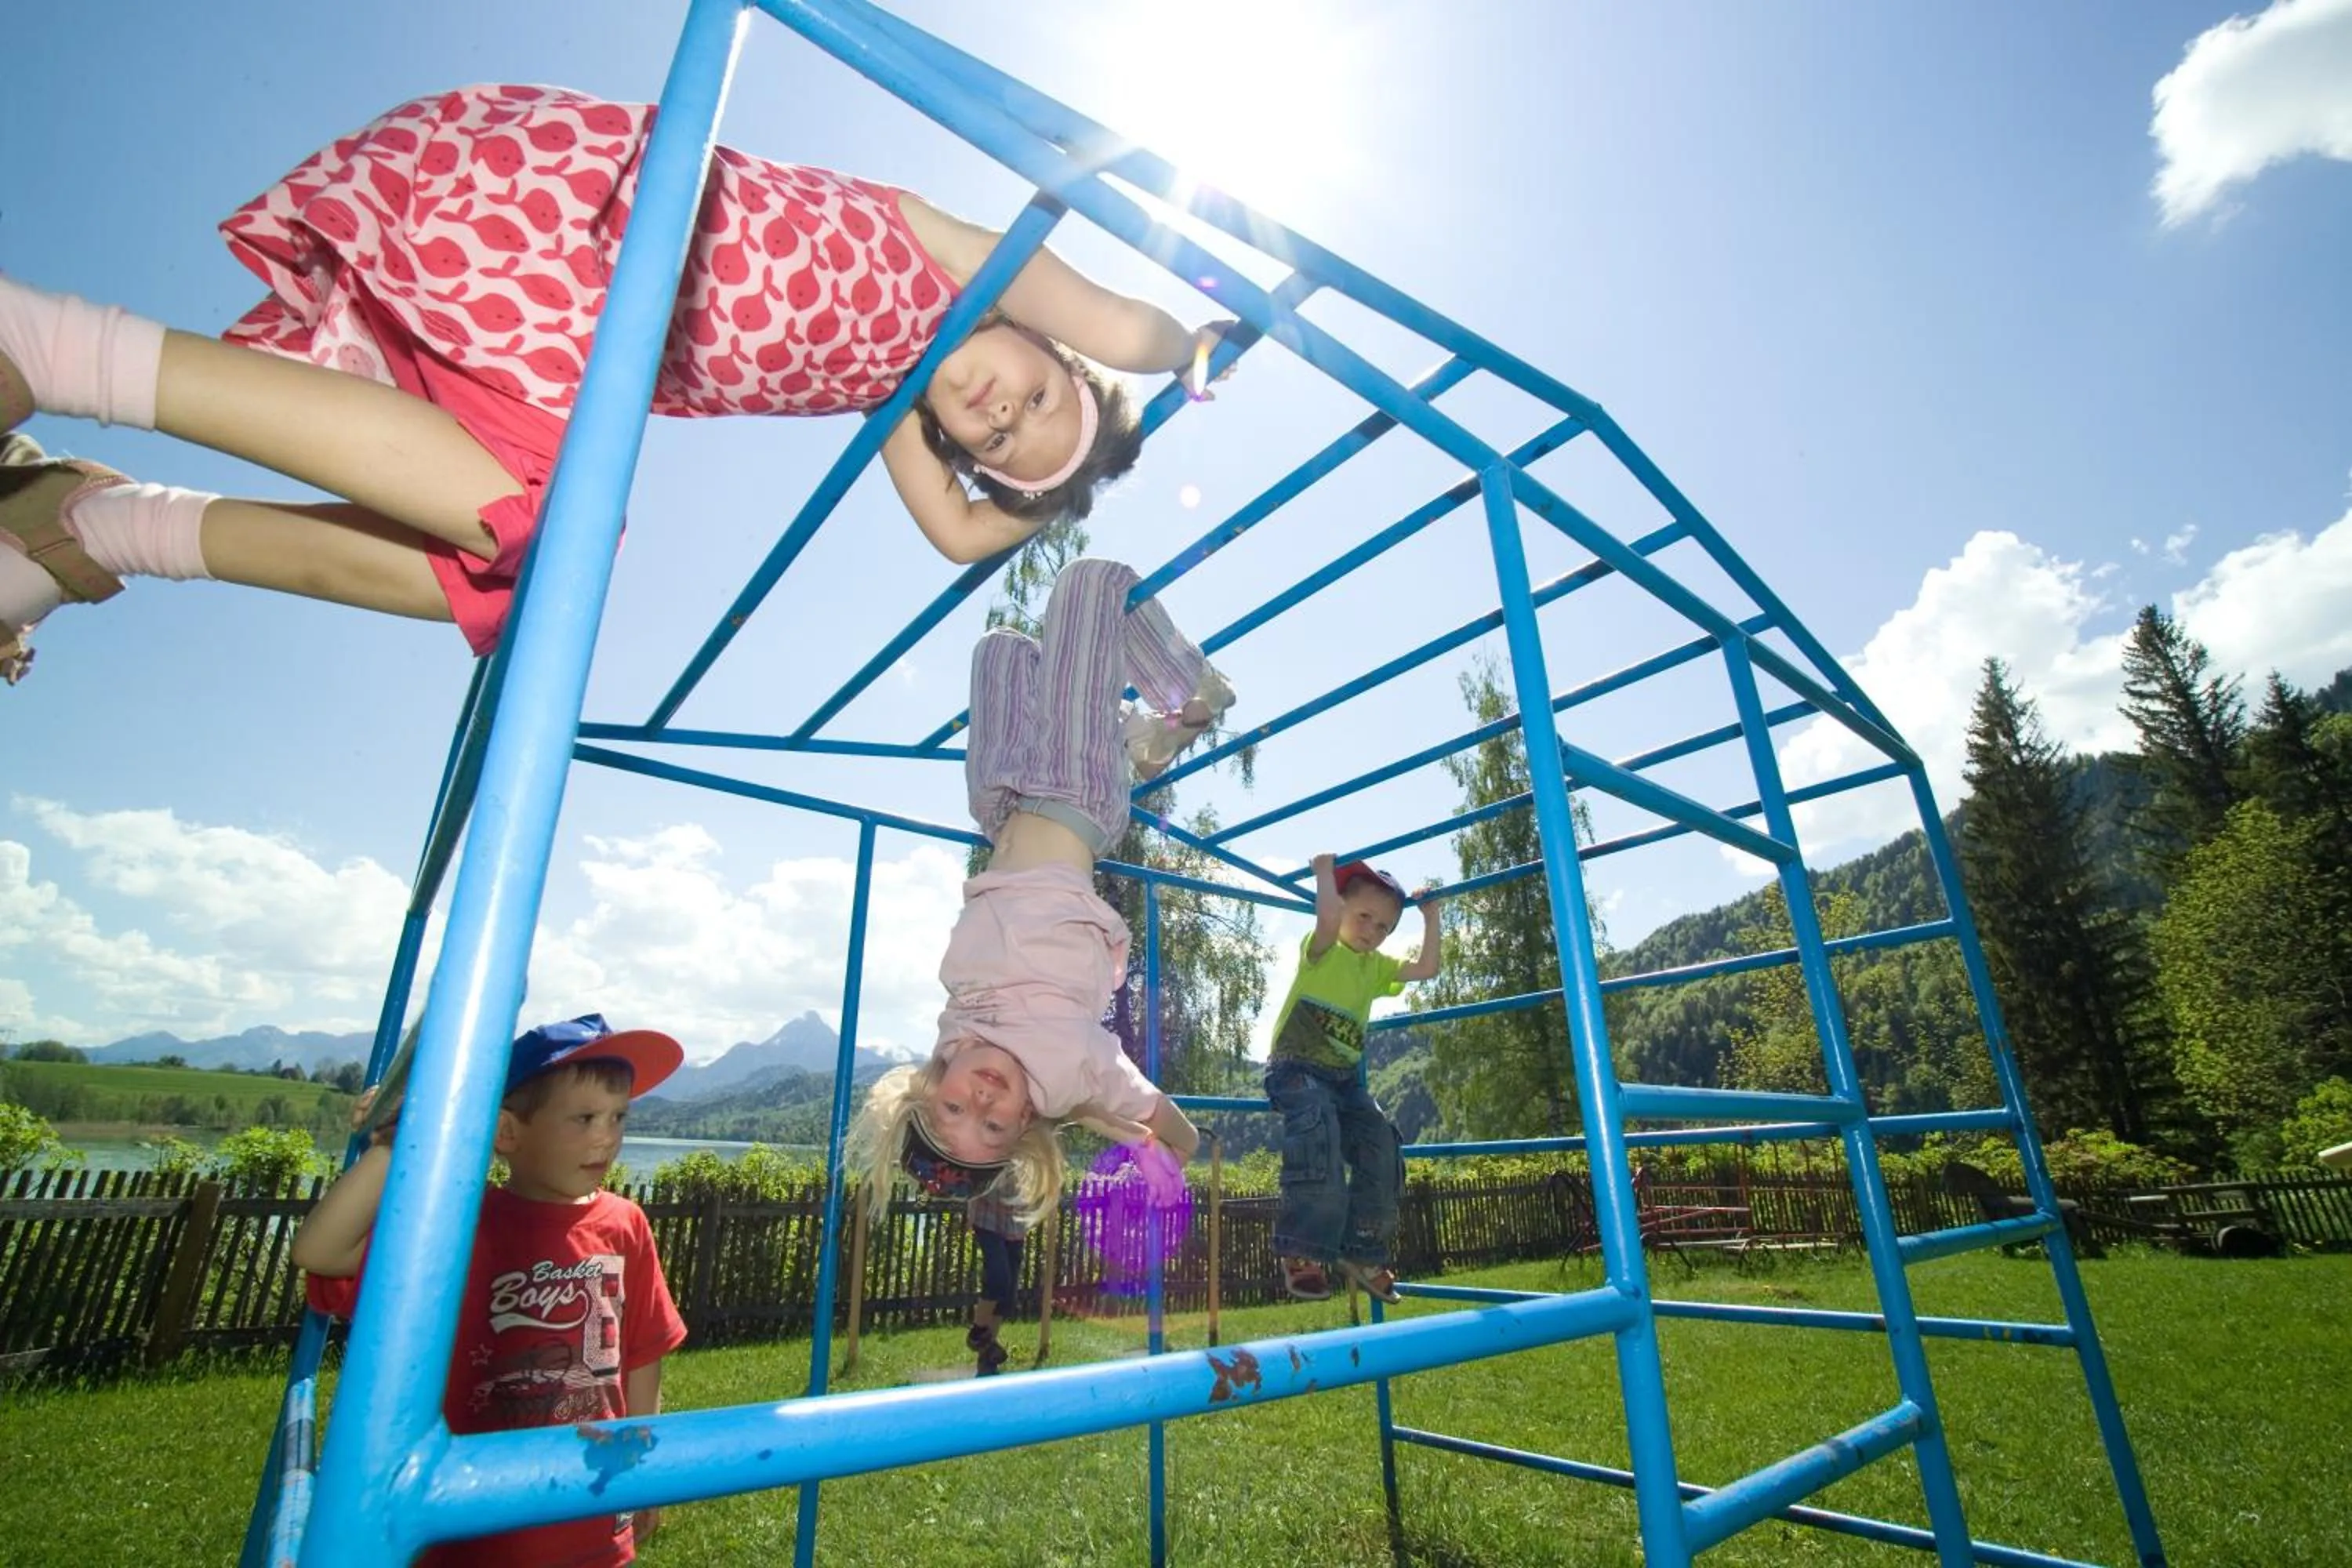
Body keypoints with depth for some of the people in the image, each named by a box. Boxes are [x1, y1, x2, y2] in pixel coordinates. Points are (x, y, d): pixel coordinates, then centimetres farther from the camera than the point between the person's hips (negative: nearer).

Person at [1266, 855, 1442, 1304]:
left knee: (1381, 1148, -7)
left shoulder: (1376, 967, 16)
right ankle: (1302, 1252, -25)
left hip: (1344, 1075, 8)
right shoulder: (1321, 950, -6)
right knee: (1319, 1139, -32)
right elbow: (1329, 919, -29)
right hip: (1297, 1067, -7)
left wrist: (1430, 917, 9)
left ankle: (1362, 1252, 6)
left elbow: (1427, 968, 7)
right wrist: (1325, 871, -16)